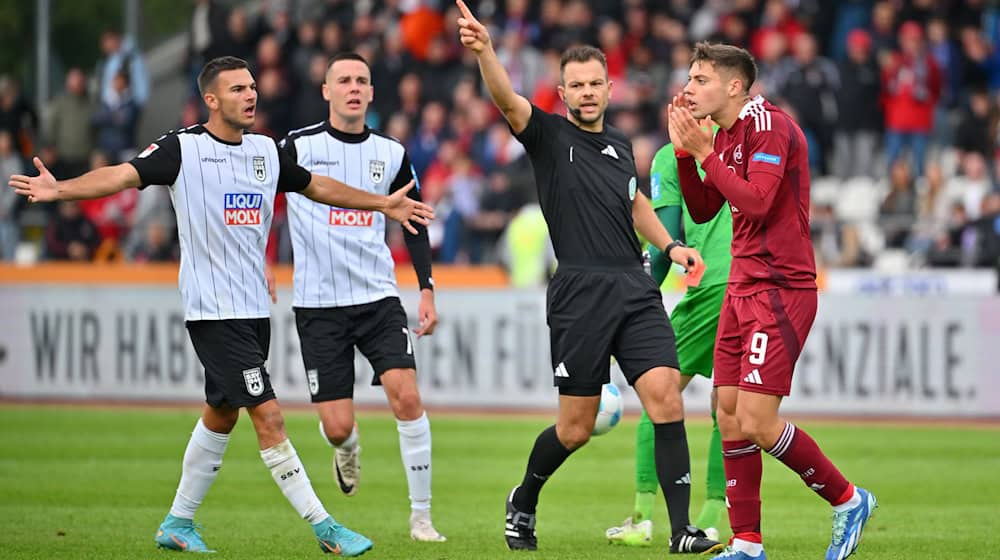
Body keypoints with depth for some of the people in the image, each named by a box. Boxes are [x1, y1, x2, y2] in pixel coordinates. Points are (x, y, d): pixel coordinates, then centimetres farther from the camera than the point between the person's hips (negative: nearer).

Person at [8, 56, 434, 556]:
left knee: (222, 415, 15)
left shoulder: (266, 151, 11)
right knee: (268, 416, -11)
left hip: (255, 307, 7)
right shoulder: (182, 148, -8)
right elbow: (124, 175, -20)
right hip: (213, 309, -7)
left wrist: (383, 204, 30)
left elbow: (316, 186, 26)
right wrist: (59, 189, -36)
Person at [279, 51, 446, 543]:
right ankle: (347, 450, 35)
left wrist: (427, 289, 10)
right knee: (338, 427, -6)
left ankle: (421, 515, -7)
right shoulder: (298, 147, -5)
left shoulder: (391, 153, 6)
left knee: (406, 395, -17)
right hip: (317, 304, -2)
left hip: (378, 298, 2)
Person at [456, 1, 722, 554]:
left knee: (666, 400, -12)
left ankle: (682, 529, -11)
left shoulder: (619, 145, 17)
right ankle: (523, 503, 29)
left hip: (635, 290, 4)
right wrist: (484, 51, -39)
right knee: (575, 428, 1)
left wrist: (670, 246, 21)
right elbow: (507, 100, -20)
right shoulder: (549, 135, 0)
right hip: (579, 295, -4)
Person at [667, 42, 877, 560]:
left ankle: (848, 500, 6)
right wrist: (684, 152, 4)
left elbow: (756, 201, -24)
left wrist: (705, 153, -19)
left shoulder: (769, 126, -14)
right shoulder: (724, 135, 14)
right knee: (729, 416, 4)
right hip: (742, 288, 9)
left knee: (757, 422, -13)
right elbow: (703, 210, 16)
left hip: (781, 289, -9)